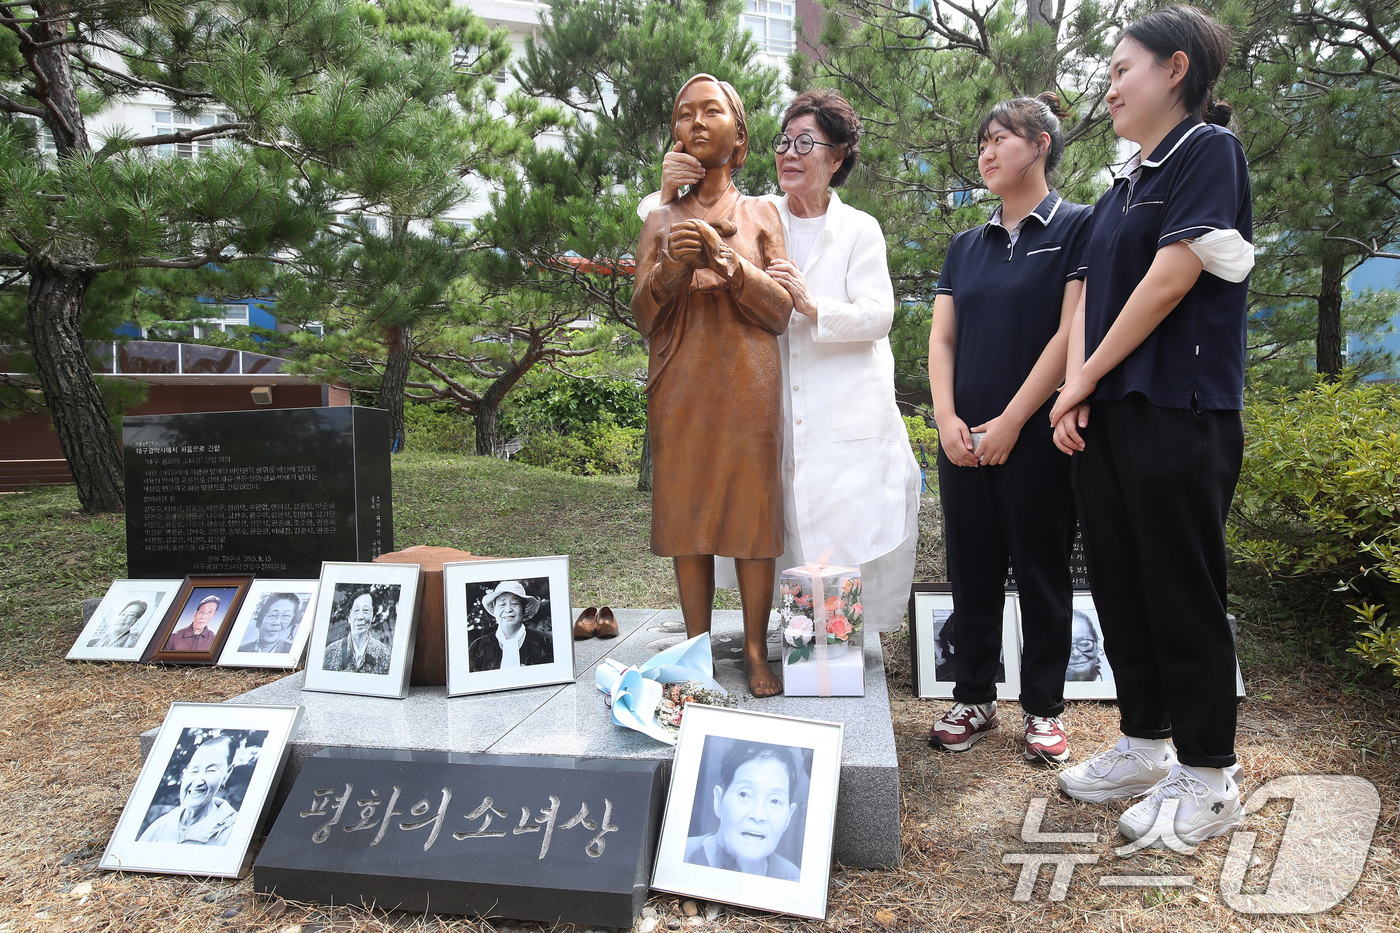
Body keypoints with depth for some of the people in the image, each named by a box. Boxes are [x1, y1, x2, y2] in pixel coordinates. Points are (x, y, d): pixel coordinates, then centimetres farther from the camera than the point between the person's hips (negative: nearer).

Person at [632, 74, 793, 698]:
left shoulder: (761, 215, 12)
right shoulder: (660, 221, 15)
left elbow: (781, 312, 1)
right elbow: (643, 318, 8)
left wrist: (727, 261, -12)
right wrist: (670, 266, -11)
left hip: (748, 387, -1)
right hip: (679, 390, 1)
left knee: (753, 513, -2)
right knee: (686, 516, 2)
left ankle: (755, 653, 8)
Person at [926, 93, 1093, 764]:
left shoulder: (1077, 229, -1)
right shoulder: (966, 246, 15)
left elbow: (1071, 332, -10)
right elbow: (941, 338, 9)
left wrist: (1011, 420, -15)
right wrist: (948, 420, -5)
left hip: (1035, 435, -5)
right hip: (964, 439, 5)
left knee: (1041, 569, 4)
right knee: (972, 569, 9)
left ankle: (1043, 708, 18)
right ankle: (974, 699, 22)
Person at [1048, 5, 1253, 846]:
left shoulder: (1209, 150, -4)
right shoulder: (1123, 186, 19)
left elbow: (1171, 278, -14)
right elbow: (1091, 296, 12)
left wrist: (1088, 375, -8)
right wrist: (1075, 391, -2)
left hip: (1181, 414, -8)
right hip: (1110, 417, 8)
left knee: (1183, 592, -2)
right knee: (1119, 582, 12)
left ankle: (1209, 777, 13)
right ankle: (1146, 744, 27)